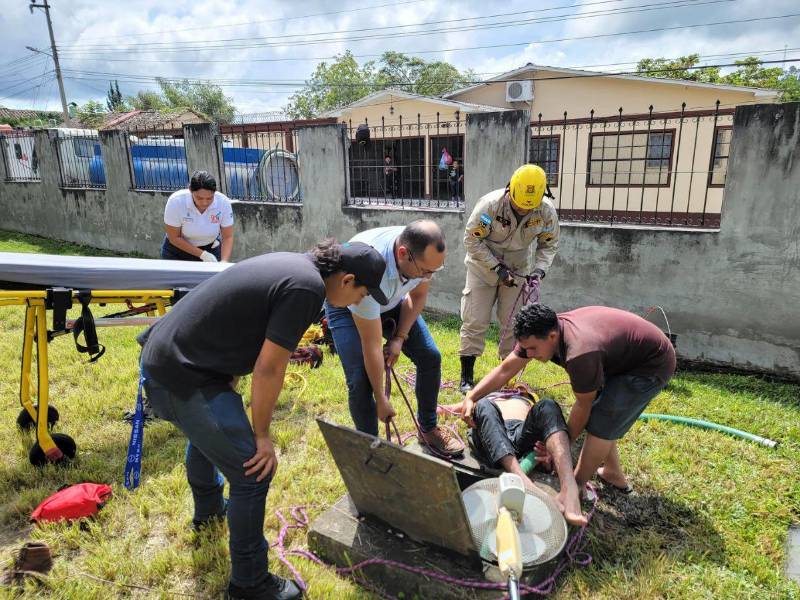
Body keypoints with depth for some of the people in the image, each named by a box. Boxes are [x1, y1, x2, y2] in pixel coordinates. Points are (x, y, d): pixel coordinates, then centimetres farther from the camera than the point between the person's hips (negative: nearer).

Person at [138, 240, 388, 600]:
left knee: (206, 432, 34)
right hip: (183, 376, -11)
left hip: (162, 352, 11)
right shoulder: (307, 287, -20)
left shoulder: (293, 264, 7)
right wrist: (262, 435, -6)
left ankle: (208, 510, 61)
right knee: (254, 472, -2)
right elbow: (268, 369, -19)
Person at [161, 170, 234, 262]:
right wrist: (203, 254, -26)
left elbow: (228, 237, -15)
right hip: (178, 250, -1)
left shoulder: (224, 203, -23)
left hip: (211, 250, 1)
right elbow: (174, 238, -18)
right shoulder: (176, 202, -26)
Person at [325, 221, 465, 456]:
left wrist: (399, 339, -12)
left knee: (430, 357, -3)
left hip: (391, 300, 5)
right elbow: (371, 346, -34)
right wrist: (380, 400, -24)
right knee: (360, 381, -18)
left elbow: (418, 296, -4)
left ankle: (428, 429, 18)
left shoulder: (424, 253, -28)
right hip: (348, 304, -5)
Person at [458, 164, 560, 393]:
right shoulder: (490, 204, -26)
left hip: (516, 270, 3)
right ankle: (467, 376, 8)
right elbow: (472, 241, -18)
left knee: (513, 322, 3)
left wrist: (539, 270, -19)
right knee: (475, 322, -3)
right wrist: (497, 269, -22)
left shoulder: (547, 212, -16)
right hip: (483, 267, -2)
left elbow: (549, 245, -1)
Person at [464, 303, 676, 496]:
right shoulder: (542, 331, -13)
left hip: (653, 363, -8)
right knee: (597, 412, 12)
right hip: (628, 354, 9)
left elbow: (583, 407, -23)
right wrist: (470, 397, -16)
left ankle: (576, 487, 1)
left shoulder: (580, 353, -38)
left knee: (601, 419, -12)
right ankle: (613, 474, 29)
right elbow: (505, 369, -8)